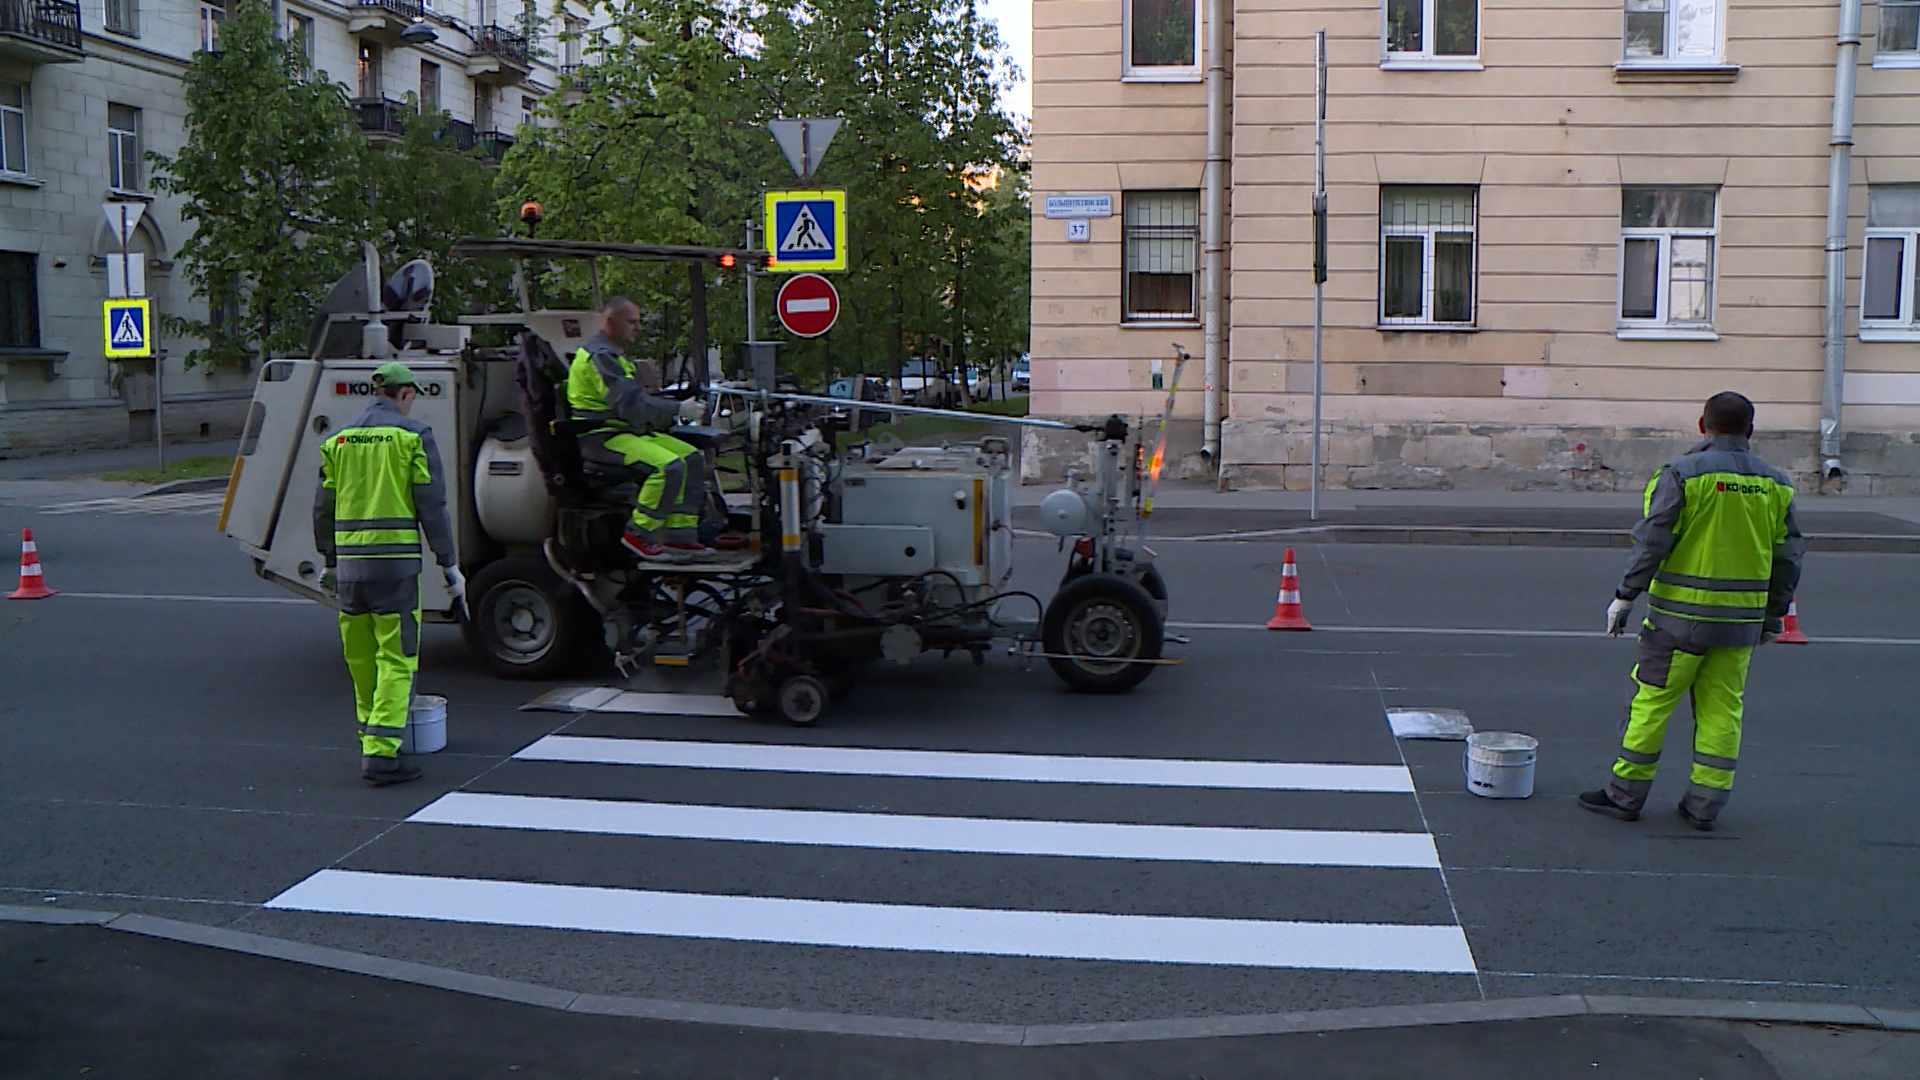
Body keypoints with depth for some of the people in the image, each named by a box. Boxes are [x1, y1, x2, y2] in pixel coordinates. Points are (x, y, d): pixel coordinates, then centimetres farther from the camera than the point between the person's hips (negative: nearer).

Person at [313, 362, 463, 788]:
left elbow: (323, 507, 15)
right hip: (395, 562, -5)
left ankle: (372, 737, 31)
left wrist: (329, 561, 26)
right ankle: (381, 752, -11)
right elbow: (431, 505, -6)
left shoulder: (338, 440, 12)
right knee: (396, 660, -4)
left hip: (349, 563, 5)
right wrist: (449, 564, 0)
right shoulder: (413, 436, -3)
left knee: (361, 658, 17)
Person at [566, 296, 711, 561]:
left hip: (627, 431, 11)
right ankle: (639, 536, -18)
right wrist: (678, 409, -21)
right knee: (669, 466, -28)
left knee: (692, 458, 2)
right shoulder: (599, 356, -15)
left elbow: (635, 398, 24)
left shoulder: (614, 355, 21)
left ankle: (680, 536, -1)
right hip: (600, 437, -11)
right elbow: (630, 403, -24)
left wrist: (675, 409, 9)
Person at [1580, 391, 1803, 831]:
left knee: (1651, 701, 3)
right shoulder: (1775, 484, 7)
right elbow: (1788, 556, 11)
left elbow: (1652, 541, -13)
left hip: (1681, 615, -4)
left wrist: (1625, 596, -7)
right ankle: (1705, 804, 13)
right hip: (1741, 621, 5)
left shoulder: (1682, 474, -9)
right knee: (1722, 709, 10)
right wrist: (1773, 616, 20)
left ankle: (1625, 794, 9)